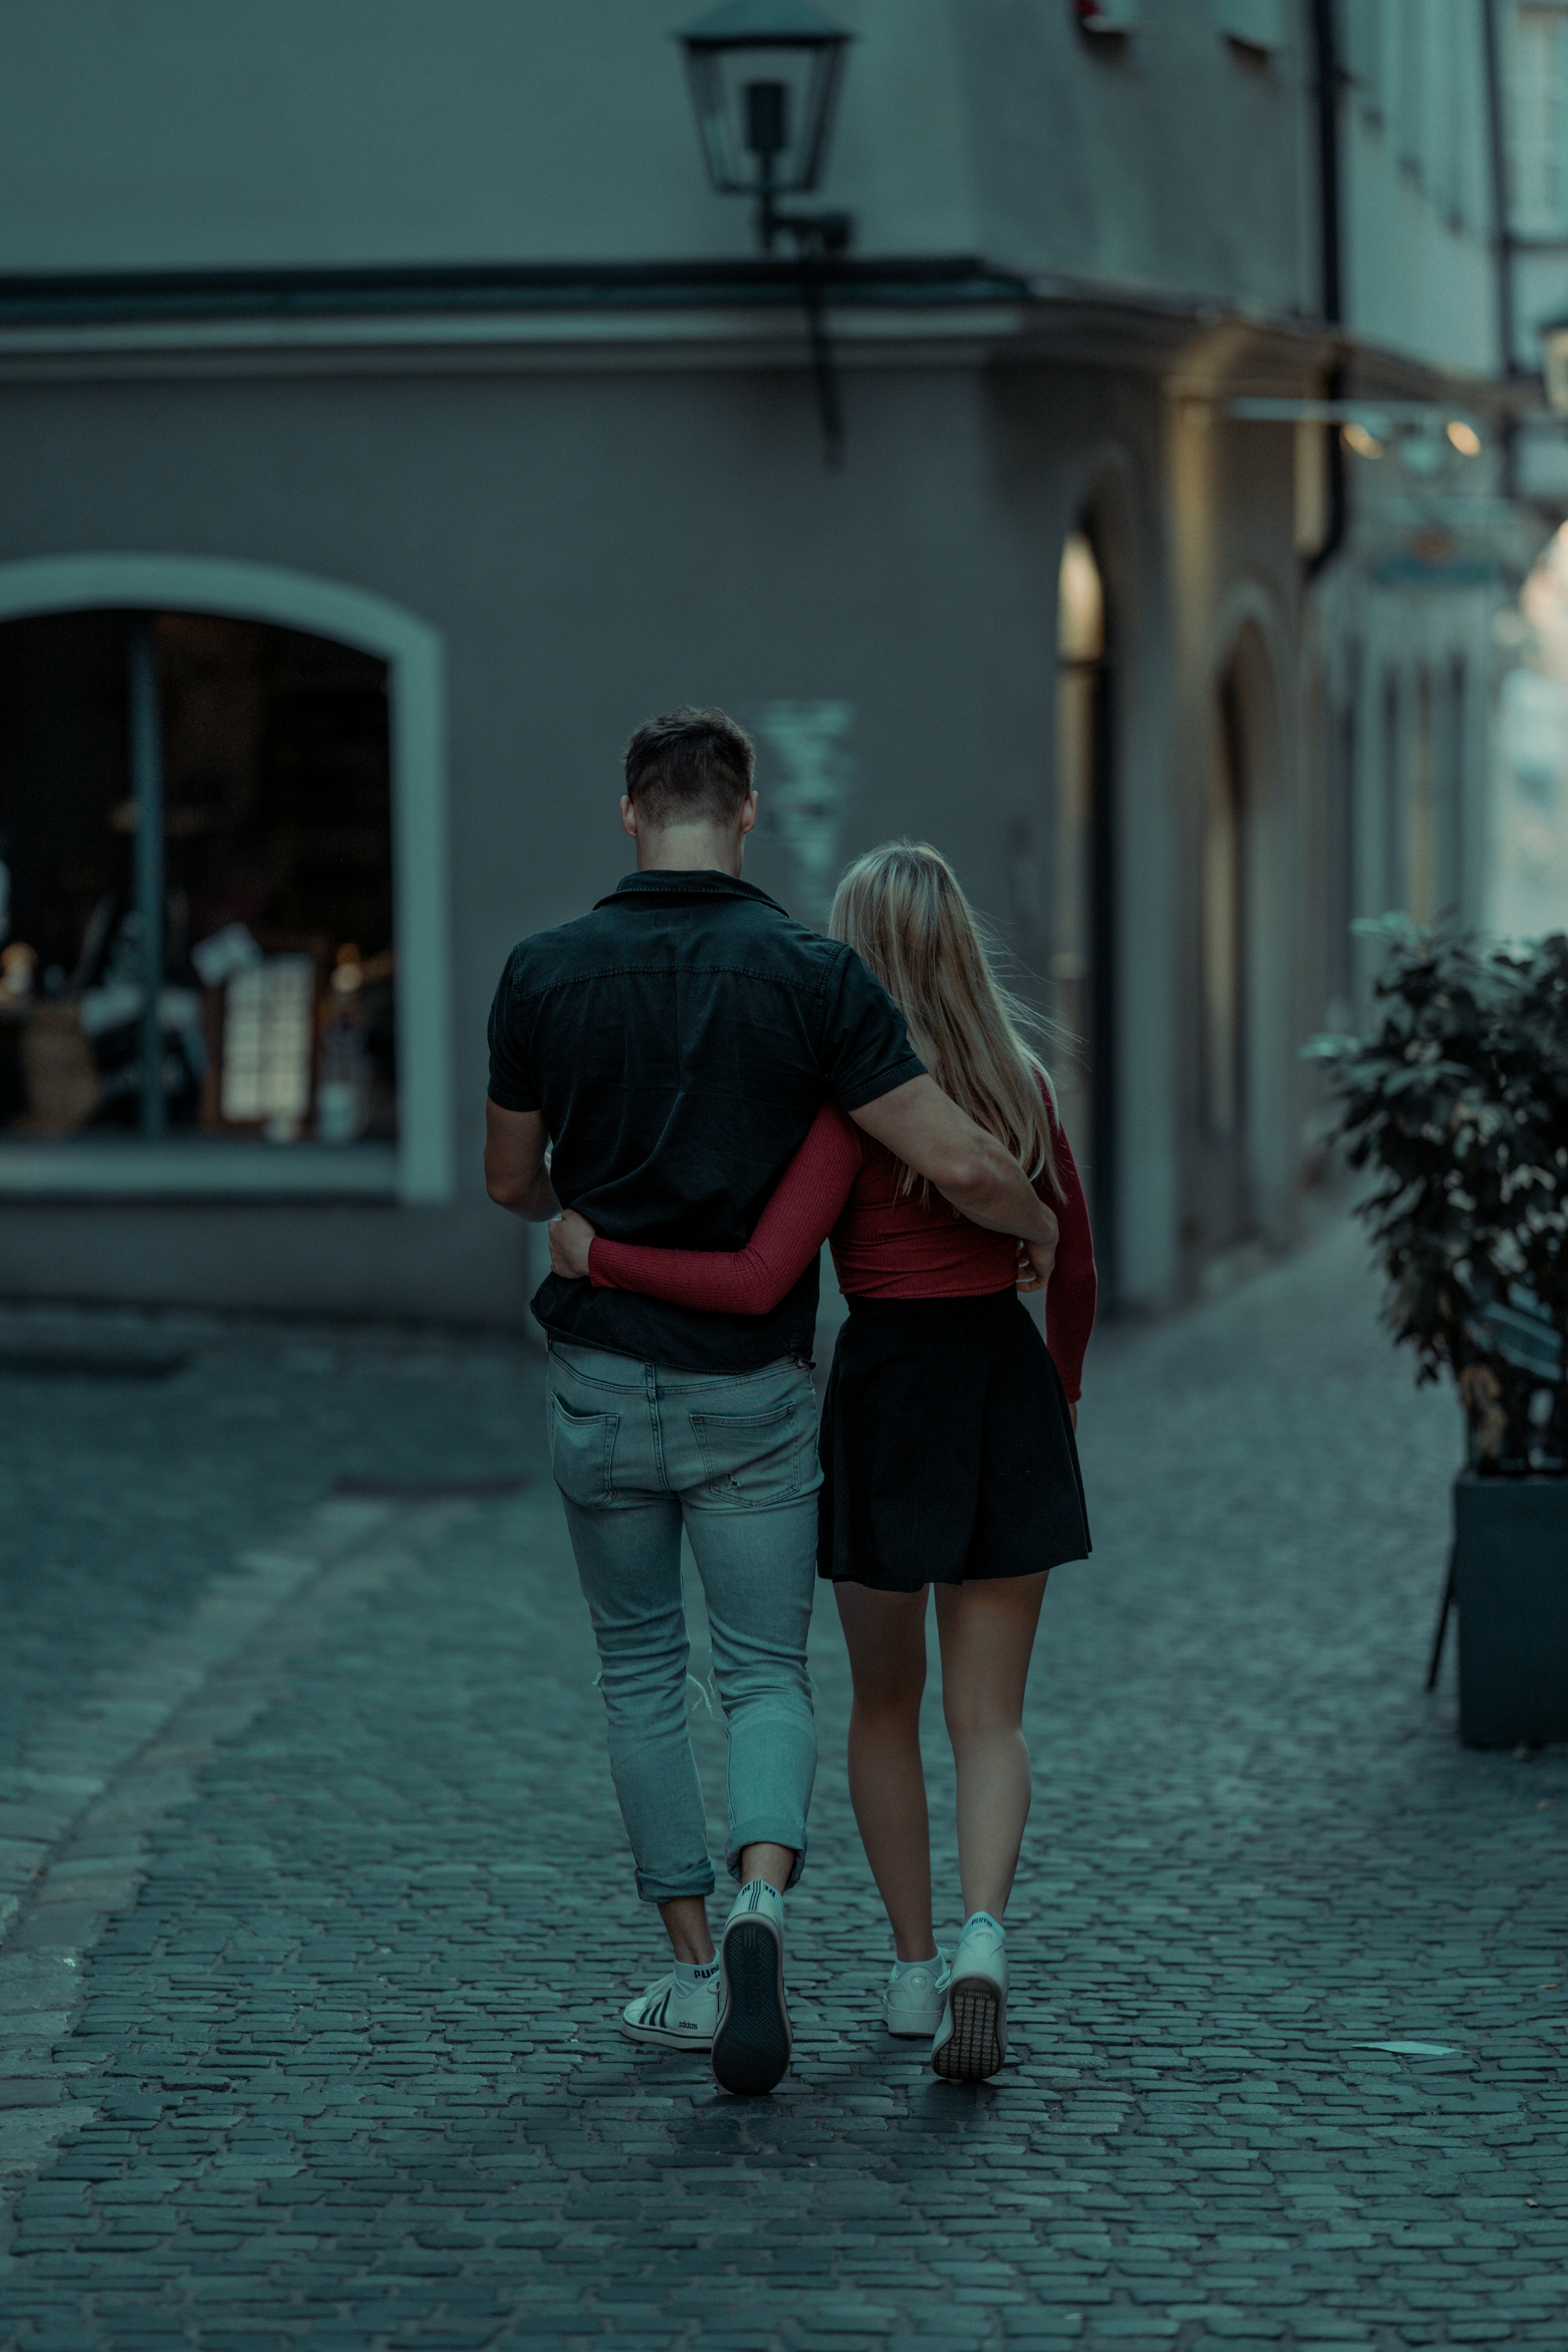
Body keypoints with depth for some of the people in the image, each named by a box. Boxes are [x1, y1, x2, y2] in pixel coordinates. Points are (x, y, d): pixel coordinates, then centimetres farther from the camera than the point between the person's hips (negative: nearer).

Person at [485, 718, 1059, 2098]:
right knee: (767, 1676, 8)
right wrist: (1038, 1224, 9)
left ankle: (696, 1970, 16)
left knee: (641, 1674, 16)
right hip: (754, 1389, -1)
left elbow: (513, 1181, 8)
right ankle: (763, 1897, -20)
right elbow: (958, 1166, -13)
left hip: (603, 1384, 1)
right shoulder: (812, 973, -9)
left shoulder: (546, 974, -5)